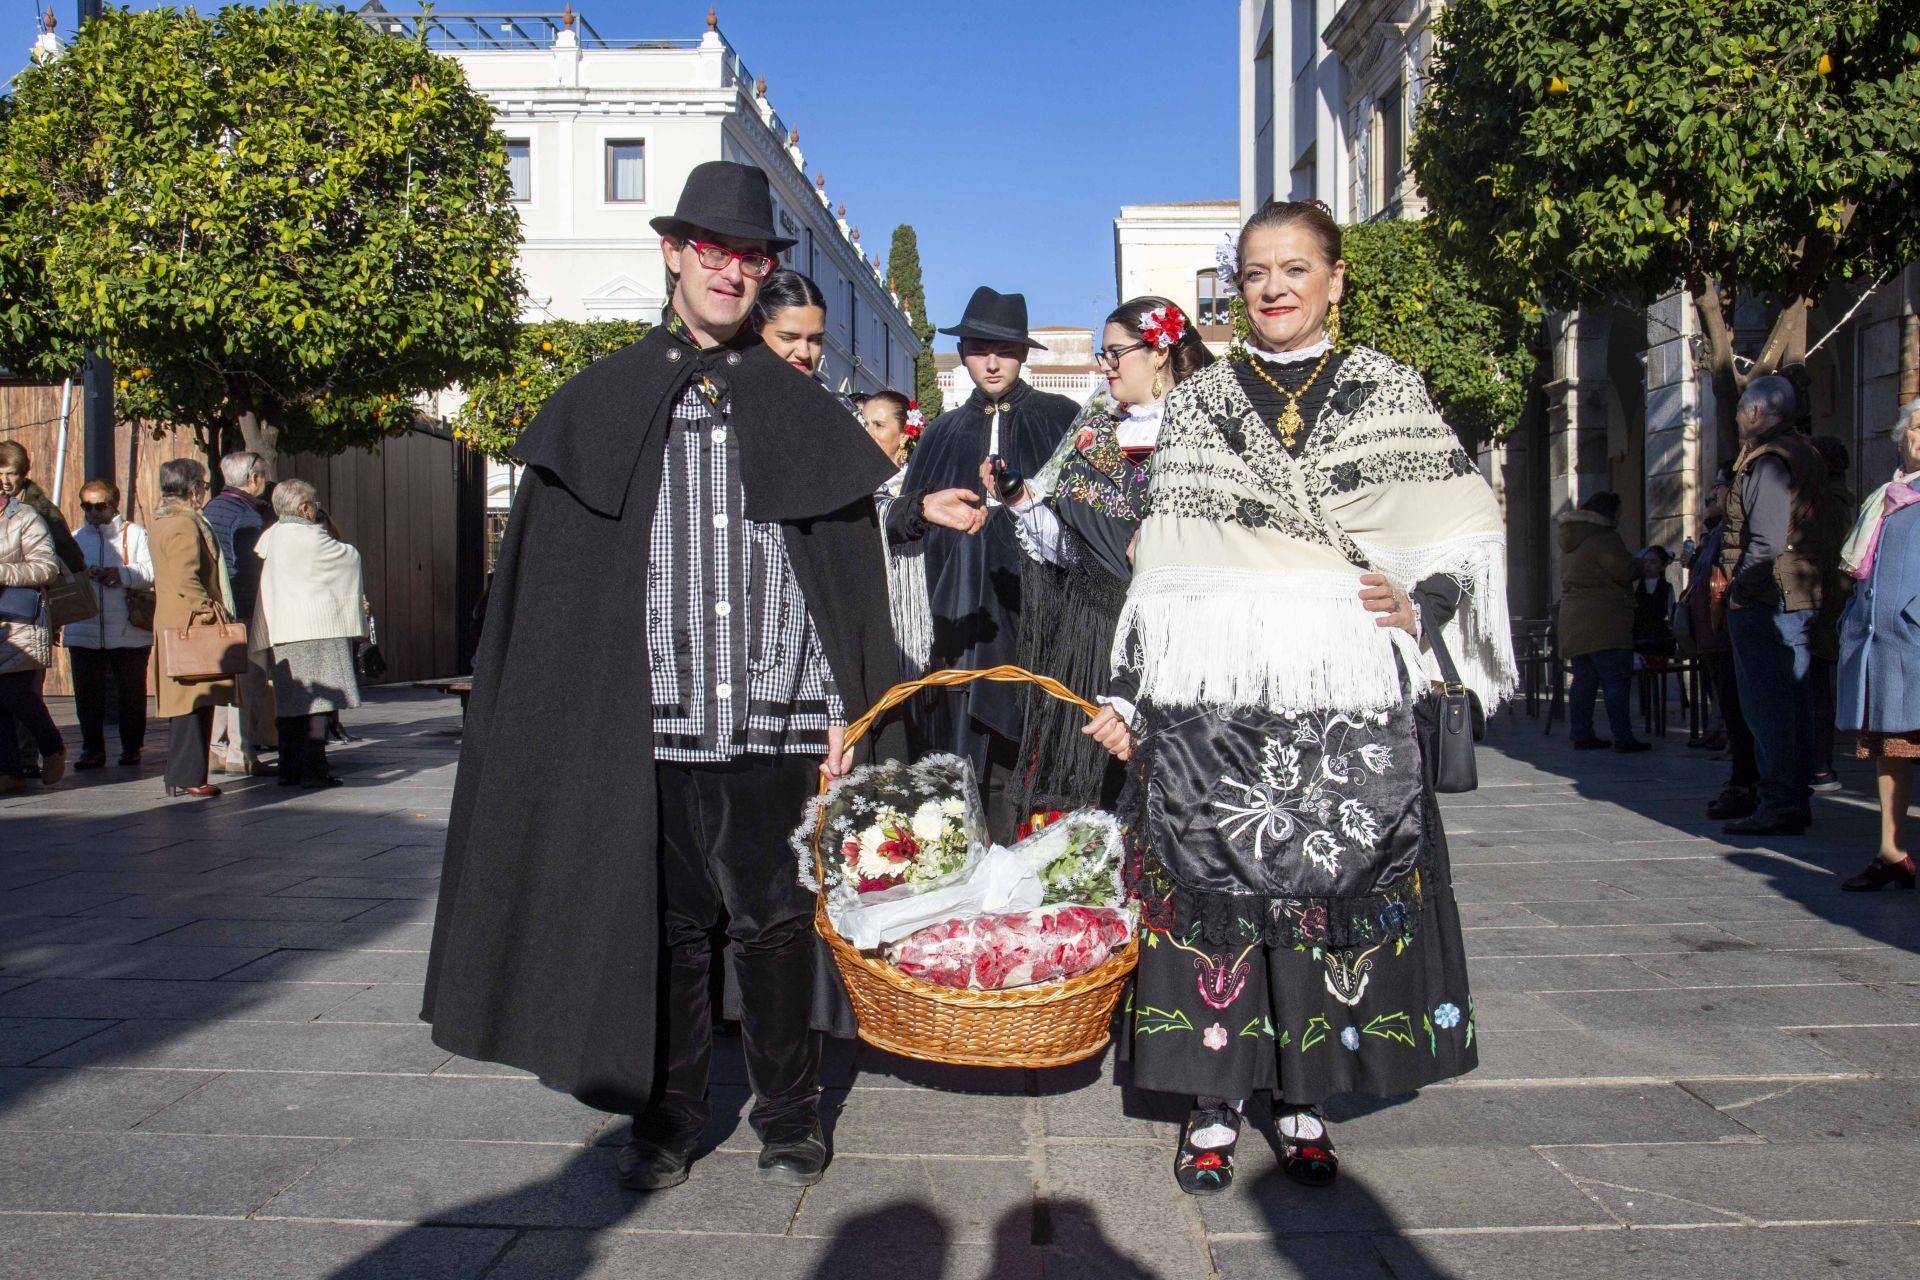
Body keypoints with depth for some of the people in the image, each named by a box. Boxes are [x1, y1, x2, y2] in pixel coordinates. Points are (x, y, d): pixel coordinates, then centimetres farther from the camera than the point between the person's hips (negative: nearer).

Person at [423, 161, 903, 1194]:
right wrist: (575, 715, -2)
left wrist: (846, 713, 0)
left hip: (774, 723, 0)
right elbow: (548, 580, 5)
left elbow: (852, 574, 7)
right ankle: (666, 1120, 25)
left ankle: (788, 1117, 24)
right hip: (648, 728, 0)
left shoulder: (804, 414, 10)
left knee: (777, 925, 6)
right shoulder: (599, 406, 8)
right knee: (663, 928, 7)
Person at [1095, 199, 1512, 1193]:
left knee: (1330, 883, 1)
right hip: (1211, 698, 1)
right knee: (1212, 886, 0)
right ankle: (1213, 1102, 13)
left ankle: (1304, 1099, 18)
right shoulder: (1196, 403, 13)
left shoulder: (1386, 390, 11)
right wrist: (1126, 691, 8)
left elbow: (1464, 533, 10)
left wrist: (1419, 606, -8)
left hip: (1344, 698, 0)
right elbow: (1160, 569, 12)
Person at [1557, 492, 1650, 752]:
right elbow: (1626, 572, -16)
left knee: (1583, 679, 11)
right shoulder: (1604, 539, -12)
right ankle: (1623, 737, -9)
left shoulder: (1572, 541, 18)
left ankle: (1582, 735, 11)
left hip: (1573, 619, 9)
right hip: (1603, 621, -9)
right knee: (1617, 679, -7)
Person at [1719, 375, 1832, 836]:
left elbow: (1766, 541, -23)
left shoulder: (1768, 461, -14)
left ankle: (1778, 805, -6)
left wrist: (1739, 589, -14)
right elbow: (1811, 530, 18)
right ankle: (1797, 798, 19)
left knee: (1765, 701, -7)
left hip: (1765, 601, -10)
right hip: (1802, 598, 10)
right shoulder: (1805, 453, 17)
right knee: (1794, 699, 13)